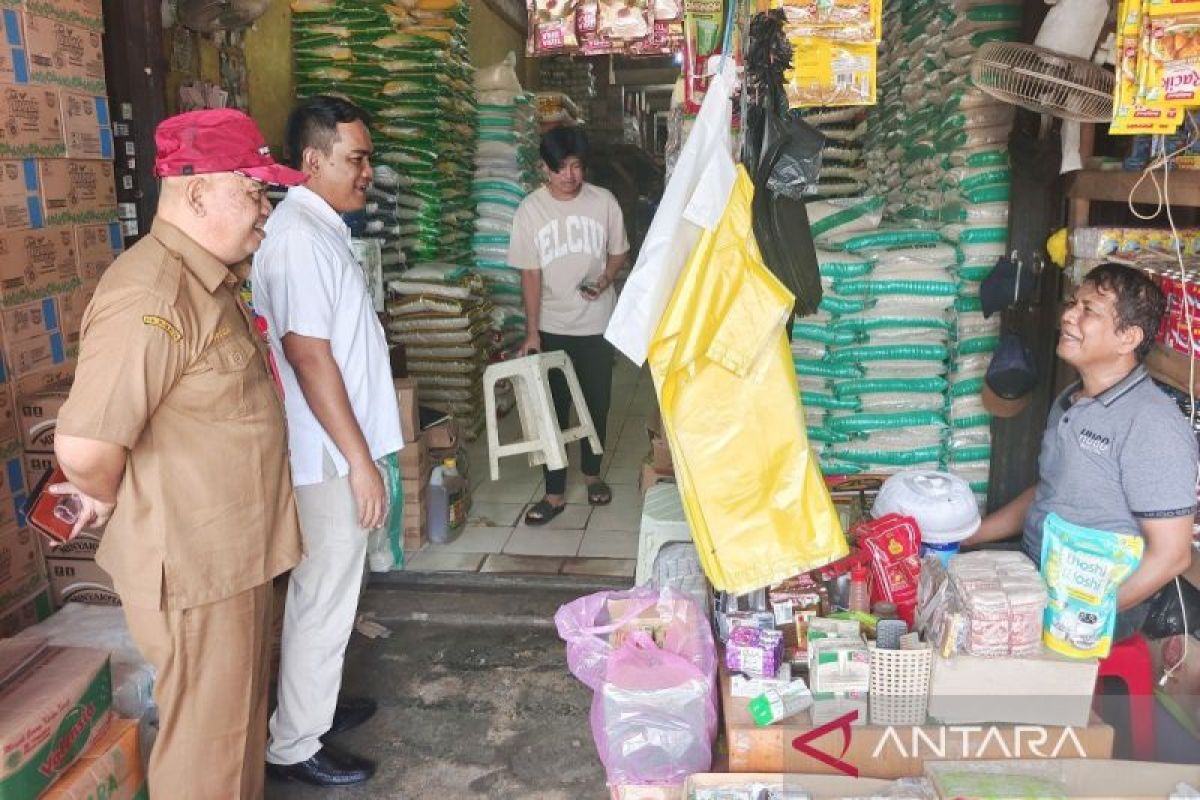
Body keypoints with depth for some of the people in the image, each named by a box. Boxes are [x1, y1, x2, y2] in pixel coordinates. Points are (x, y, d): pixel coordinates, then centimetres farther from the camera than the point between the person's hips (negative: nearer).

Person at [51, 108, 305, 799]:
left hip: (234, 552, 9)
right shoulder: (153, 296, -26)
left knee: (240, 716, 25)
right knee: (206, 741, 9)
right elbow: (84, 446, -33)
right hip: (191, 565, -9)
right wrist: (113, 500, -13)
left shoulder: (209, 281, 8)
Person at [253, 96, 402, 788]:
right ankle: (294, 746, 17)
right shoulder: (300, 238, -19)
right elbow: (308, 355, -24)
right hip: (329, 457, -10)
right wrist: (360, 460, -21)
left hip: (337, 449, 10)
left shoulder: (322, 229, 12)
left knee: (328, 592, 21)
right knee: (325, 600, 2)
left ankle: (315, 701, 38)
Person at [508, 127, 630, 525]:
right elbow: (530, 274, -7)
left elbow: (619, 252, 7)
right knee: (553, 409, 4)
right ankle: (554, 492, 14)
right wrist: (532, 332, -11)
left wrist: (606, 277, -15)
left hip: (597, 325, 1)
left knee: (597, 403, 13)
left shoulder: (604, 201, -5)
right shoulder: (530, 210, -7)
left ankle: (592, 472, 35)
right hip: (552, 327, -1)